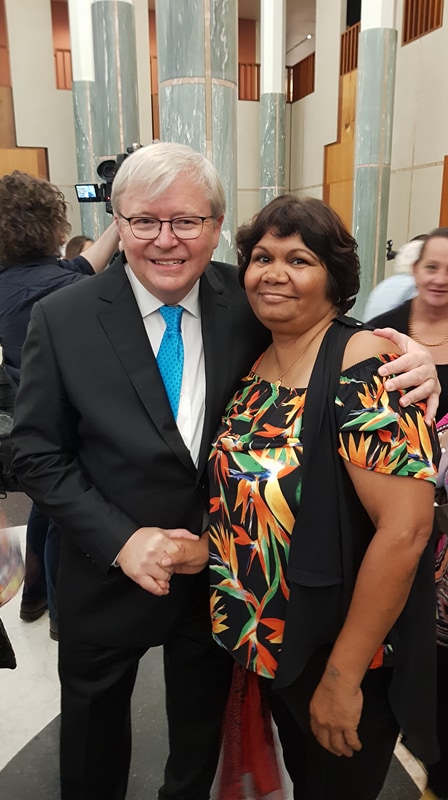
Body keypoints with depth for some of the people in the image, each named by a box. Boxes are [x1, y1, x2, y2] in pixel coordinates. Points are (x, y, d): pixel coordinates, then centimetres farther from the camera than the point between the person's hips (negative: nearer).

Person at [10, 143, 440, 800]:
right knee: (94, 736, 25)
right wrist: (120, 540, -19)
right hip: (111, 576, -1)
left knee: (202, 730, 29)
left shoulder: (248, 302, -11)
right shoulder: (62, 320, -14)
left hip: (219, 573, 2)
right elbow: (39, 456, -9)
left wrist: (411, 359, -20)